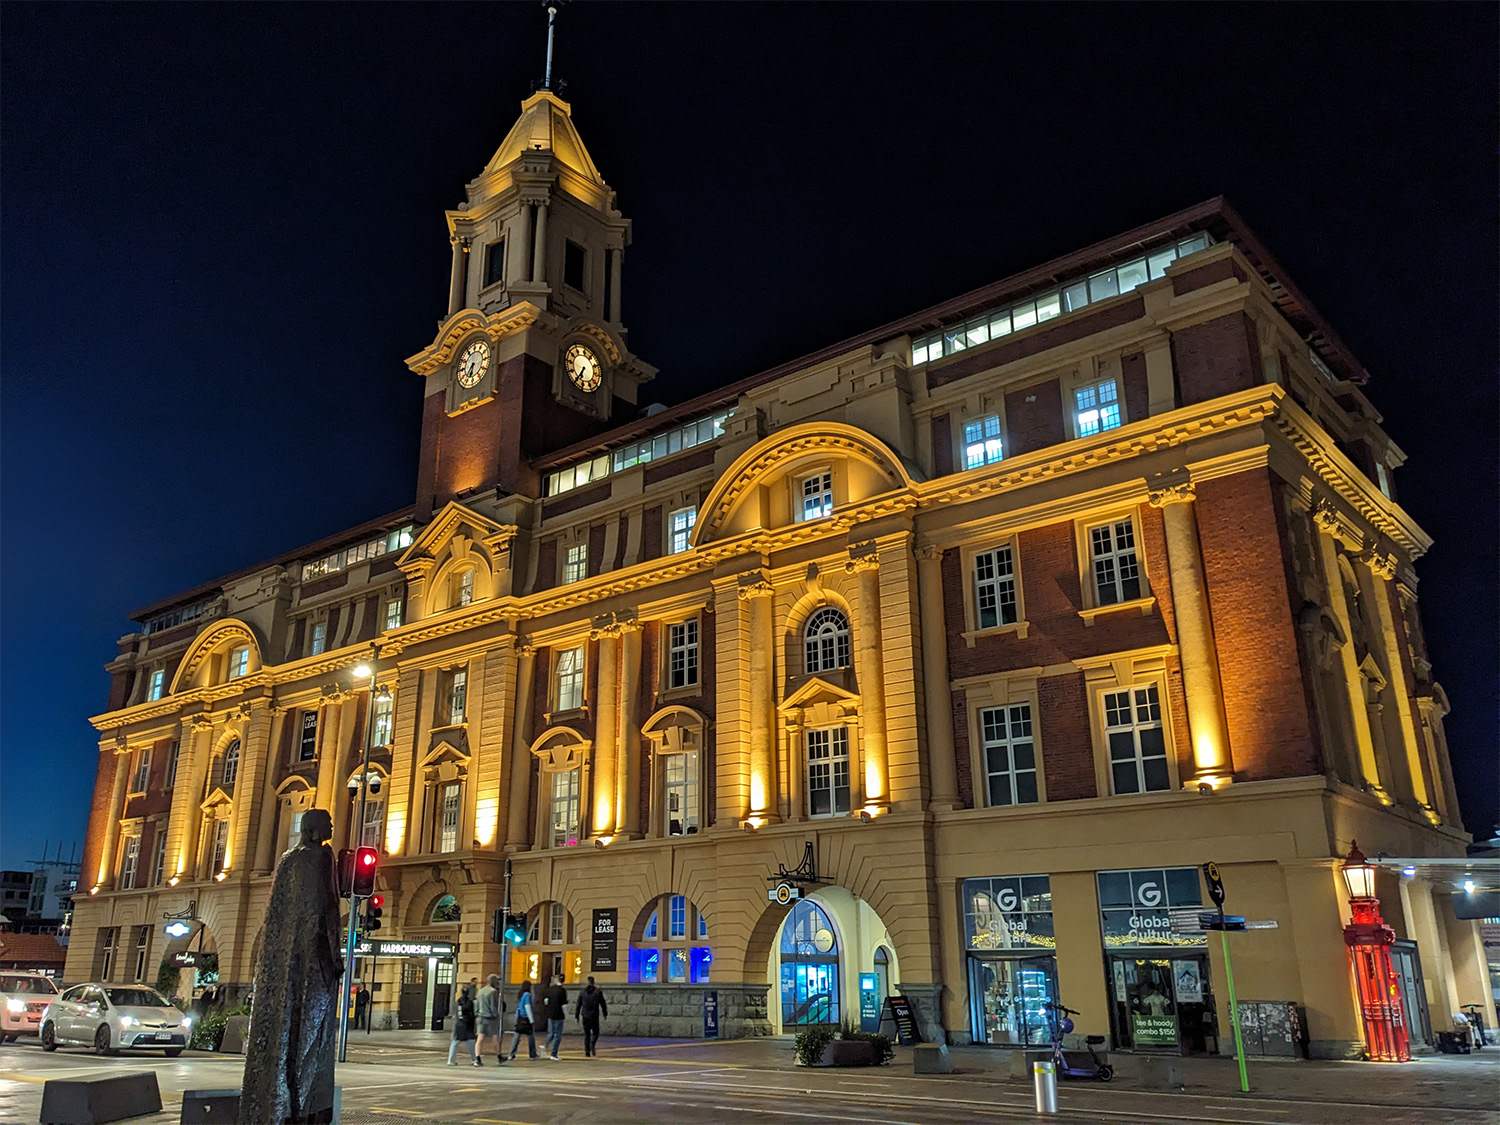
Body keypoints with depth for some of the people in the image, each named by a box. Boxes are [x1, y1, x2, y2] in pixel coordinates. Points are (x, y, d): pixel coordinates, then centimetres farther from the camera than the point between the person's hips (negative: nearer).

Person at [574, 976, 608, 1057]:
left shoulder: (582, 992, 5)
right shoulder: (598, 992, -2)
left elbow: (578, 1005, 6)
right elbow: (603, 1004, 1)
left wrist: (577, 1016, 13)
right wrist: (605, 1014, 14)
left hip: (585, 1017, 2)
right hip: (594, 1016, -2)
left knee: (586, 1034, 10)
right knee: (595, 1033, 9)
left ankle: (587, 1051, 3)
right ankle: (592, 1044, -19)